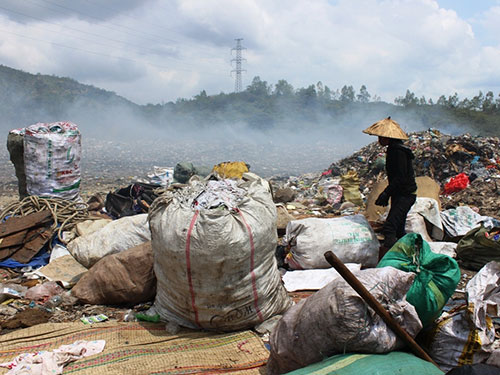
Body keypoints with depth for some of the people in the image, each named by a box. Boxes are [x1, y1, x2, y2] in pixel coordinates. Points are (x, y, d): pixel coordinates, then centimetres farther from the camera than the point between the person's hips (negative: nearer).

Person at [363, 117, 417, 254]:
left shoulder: (398, 151, -18)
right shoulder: (393, 149, 14)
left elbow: (401, 177, -23)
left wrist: (385, 193, -23)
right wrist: (387, 193, 20)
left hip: (405, 195, -11)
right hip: (401, 195, 11)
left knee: (389, 228, -18)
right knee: (398, 230, 17)